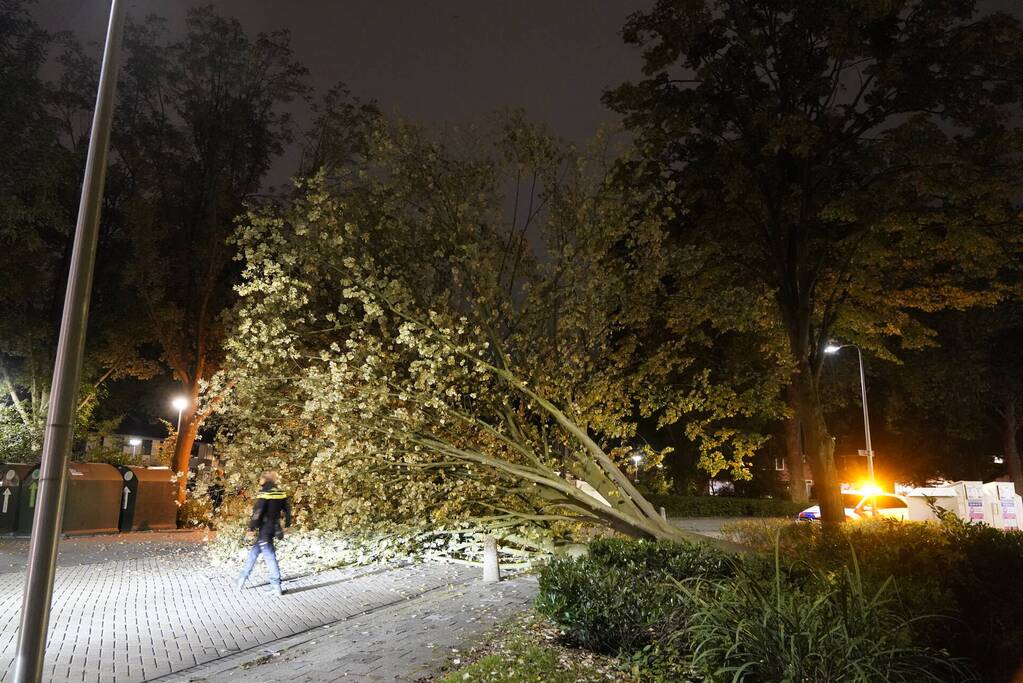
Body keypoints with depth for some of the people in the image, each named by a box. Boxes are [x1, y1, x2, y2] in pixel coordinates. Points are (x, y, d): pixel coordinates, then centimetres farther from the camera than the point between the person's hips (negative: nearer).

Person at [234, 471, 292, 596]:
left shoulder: (264, 493, -15)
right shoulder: (281, 494, 5)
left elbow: (257, 512, -19)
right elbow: (287, 510, 10)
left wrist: (251, 528, -14)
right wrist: (287, 525, 20)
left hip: (264, 529, -7)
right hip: (274, 528, 8)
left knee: (269, 556, -3)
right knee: (254, 552, 21)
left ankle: (277, 587, -2)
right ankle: (242, 579, 30)